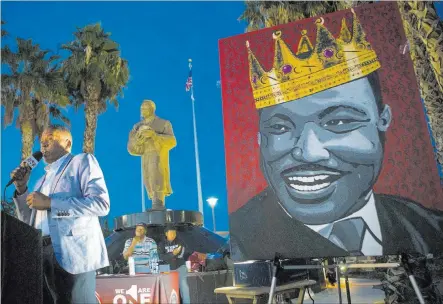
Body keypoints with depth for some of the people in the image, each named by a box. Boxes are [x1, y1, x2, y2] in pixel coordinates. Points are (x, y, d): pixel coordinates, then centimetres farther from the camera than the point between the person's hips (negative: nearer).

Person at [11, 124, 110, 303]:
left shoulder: (82, 161, 3)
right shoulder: (43, 179, 24)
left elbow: (101, 204, -13)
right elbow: (29, 222, 24)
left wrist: (50, 203, -12)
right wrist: (21, 189, 11)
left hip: (72, 252, -7)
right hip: (40, 254, 7)